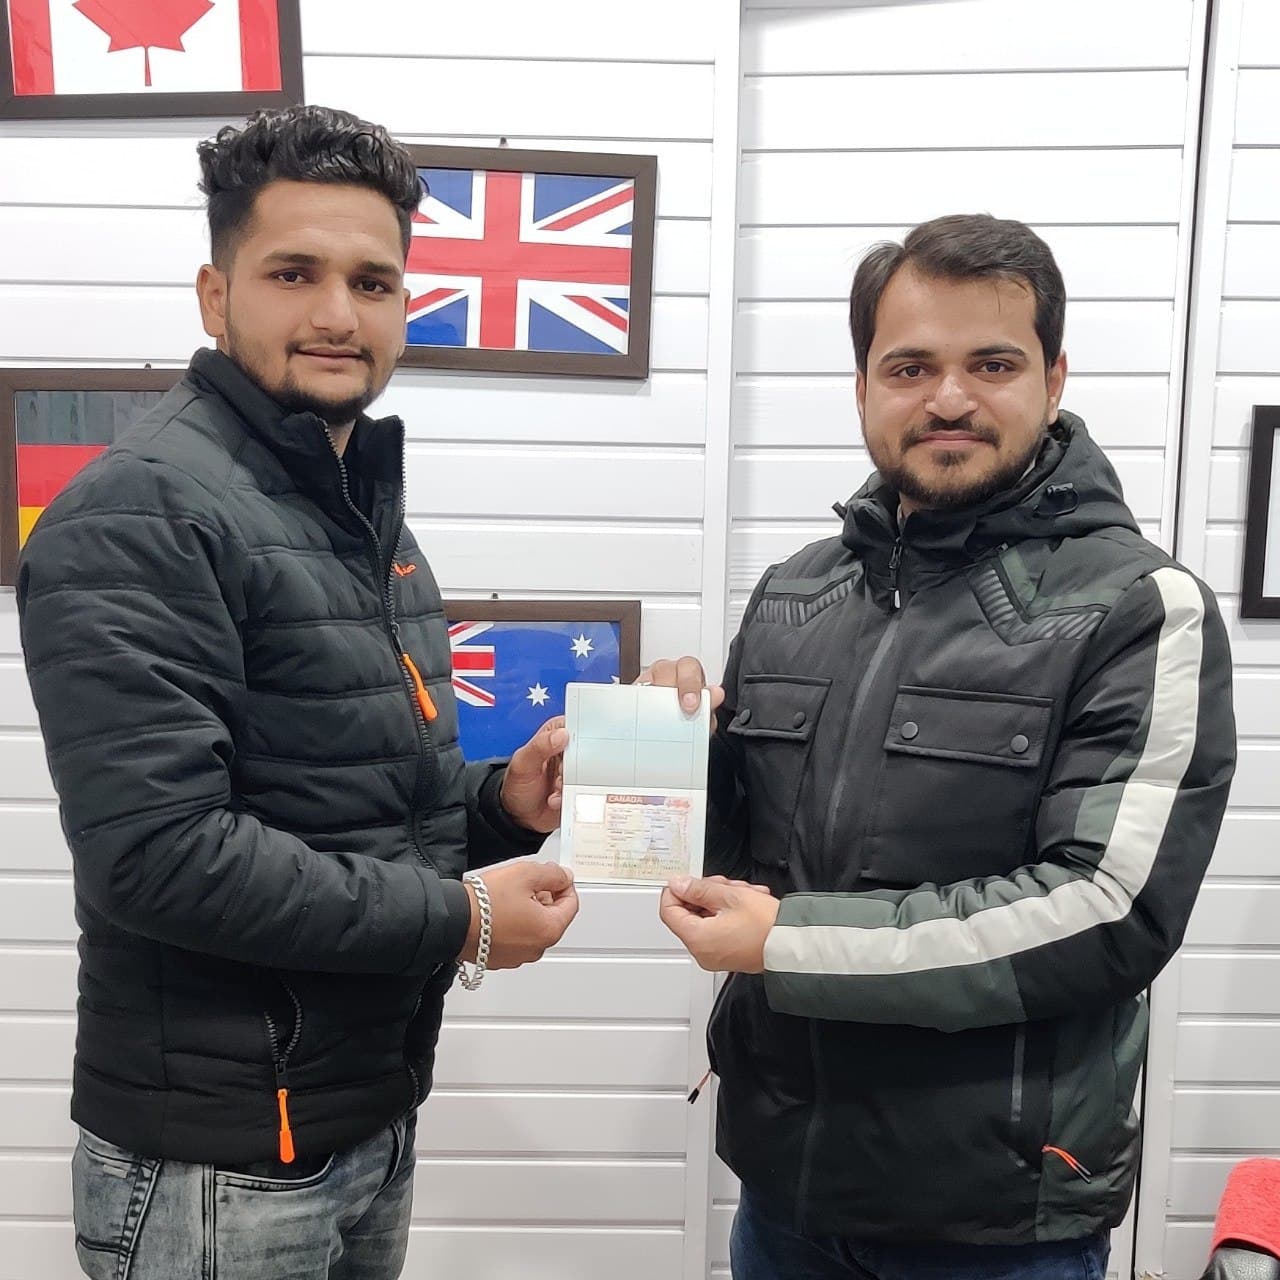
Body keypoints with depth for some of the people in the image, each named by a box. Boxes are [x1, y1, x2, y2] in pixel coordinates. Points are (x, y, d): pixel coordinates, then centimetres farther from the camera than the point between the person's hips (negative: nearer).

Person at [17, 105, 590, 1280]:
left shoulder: (369, 517, 10)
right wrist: (456, 918, -19)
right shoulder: (141, 515, -18)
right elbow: (157, 851, -26)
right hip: (217, 1163, -7)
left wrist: (500, 802, -3)